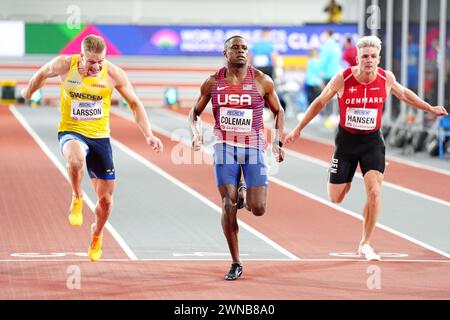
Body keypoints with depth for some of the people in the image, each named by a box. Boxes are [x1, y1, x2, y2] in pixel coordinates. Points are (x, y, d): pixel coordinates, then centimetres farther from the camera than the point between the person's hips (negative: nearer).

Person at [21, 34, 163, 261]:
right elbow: (43, 74, 10)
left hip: (100, 136, 2)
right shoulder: (65, 65, -12)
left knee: (106, 198, 6)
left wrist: (148, 135, -8)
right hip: (71, 132, -2)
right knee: (76, 157, -40)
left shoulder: (114, 74, -10)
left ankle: (97, 235, 36)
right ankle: (77, 199, -11)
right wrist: (27, 94, 26)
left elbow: (134, 104, 1)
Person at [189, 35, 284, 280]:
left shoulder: (261, 81, -3)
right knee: (228, 206, -7)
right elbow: (195, 112, 12)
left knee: (258, 209, -9)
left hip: (254, 148, 0)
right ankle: (235, 263, 6)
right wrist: (196, 132, -9)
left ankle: (245, 195, 30)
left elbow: (278, 111, 10)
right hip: (225, 147, 0)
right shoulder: (213, 82, 0)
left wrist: (277, 141, -1)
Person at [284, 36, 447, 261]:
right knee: (335, 198, 5)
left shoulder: (386, 79, -8)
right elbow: (320, 102, 0)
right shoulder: (342, 80, -15)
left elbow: (403, 94, 15)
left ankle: (365, 244, 0)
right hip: (346, 141, -1)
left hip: (372, 142, 1)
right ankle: (346, 182, 45)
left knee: (374, 193, -16)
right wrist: (298, 129, 5)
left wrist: (430, 109, 23)